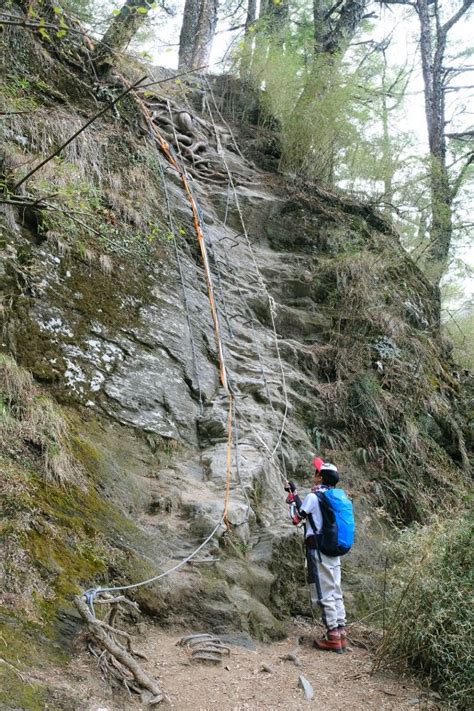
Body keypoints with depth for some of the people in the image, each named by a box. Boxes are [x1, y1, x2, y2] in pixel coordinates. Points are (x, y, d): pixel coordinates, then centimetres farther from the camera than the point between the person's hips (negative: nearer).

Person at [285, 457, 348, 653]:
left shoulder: (313, 497, -12)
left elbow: (296, 517, -1)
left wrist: (292, 495, 8)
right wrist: (295, 495, 24)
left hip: (318, 549, -8)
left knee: (325, 594, -3)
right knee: (336, 592, 12)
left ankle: (333, 637, -1)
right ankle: (341, 634, 17)